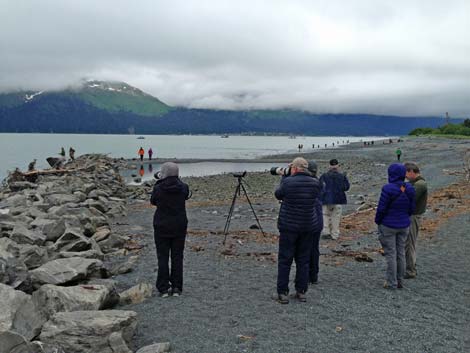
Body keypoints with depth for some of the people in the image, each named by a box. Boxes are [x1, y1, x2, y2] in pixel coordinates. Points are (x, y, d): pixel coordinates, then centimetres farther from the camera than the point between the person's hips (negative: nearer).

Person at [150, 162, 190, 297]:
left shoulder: (158, 188, -12)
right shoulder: (183, 187, -6)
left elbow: (153, 201, 5)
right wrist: (177, 180, 18)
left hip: (162, 227, -2)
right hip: (180, 227, 2)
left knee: (163, 257, 6)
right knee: (177, 257, 9)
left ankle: (164, 288, 7)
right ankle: (176, 288, 12)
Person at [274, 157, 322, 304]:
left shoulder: (288, 182, -13)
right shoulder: (315, 183, -3)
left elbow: (278, 195, 3)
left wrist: (284, 178, 16)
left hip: (289, 226, -4)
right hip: (308, 226, 4)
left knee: (285, 260, 5)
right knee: (303, 260, 13)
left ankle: (282, 293, 8)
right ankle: (301, 292, 18)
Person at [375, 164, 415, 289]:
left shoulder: (388, 189, -20)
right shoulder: (409, 189, -2)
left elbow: (381, 208, -16)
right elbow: (411, 208, 5)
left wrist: (378, 221, -1)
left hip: (388, 226, -5)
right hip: (404, 226, 6)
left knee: (390, 254, 2)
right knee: (400, 253, 14)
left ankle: (391, 283, 8)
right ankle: (400, 281, 23)